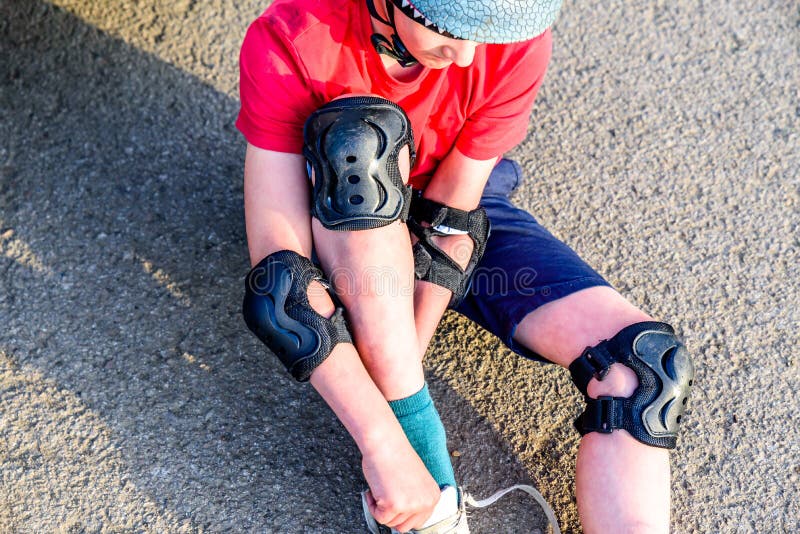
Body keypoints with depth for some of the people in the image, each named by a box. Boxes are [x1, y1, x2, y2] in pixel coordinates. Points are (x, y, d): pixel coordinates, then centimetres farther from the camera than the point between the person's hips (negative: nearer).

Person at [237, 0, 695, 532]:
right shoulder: (286, 45, -29)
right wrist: (384, 443, -38)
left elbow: (450, 223, -18)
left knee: (641, 360, -19)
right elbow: (278, 272, -34)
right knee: (361, 136, -38)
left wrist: (406, 357, -24)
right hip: (348, 223, -1)